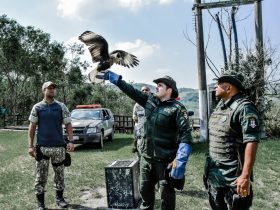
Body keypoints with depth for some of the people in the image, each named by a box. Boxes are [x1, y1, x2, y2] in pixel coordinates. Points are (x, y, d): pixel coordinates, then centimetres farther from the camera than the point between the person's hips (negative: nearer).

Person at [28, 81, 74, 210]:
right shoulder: (37, 107, 3)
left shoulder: (61, 107, 4)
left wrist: (71, 141, -9)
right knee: (41, 176, 4)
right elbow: (32, 127, 4)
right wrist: (30, 146, -4)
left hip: (59, 146, 1)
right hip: (42, 147, -1)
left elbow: (68, 125, 3)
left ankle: (59, 198, 27)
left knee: (59, 174, 11)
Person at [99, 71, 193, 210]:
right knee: (145, 189, 20)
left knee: (167, 193, 9)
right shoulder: (150, 100, 5)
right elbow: (130, 90, 9)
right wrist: (111, 76, 9)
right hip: (146, 157, 6)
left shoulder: (177, 108, -13)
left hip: (165, 160, -6)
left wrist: (180, 161, -29)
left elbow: (186, 135, -21)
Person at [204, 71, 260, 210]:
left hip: (233, 177, -8)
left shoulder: (244, 108, -17)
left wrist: (245, 176, -27)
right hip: (213, 173, 8)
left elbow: (251, 142, -24)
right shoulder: (219, 106, 9)